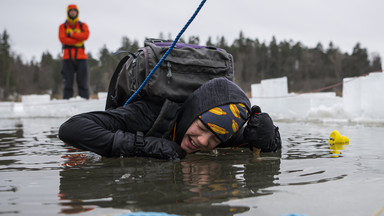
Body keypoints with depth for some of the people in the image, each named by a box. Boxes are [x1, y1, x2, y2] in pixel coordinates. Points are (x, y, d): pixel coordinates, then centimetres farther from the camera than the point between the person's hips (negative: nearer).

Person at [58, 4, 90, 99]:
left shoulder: (83, 25, 16)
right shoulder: (63, 26, 13)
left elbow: (86, 35, -5)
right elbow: (62, 39, -4)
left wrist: (71, 34, -7)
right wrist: (78, 39, -8)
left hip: (81, 56, 1)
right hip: (68, 57, 0)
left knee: (82, 81, -4)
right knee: (68, 81, -5)